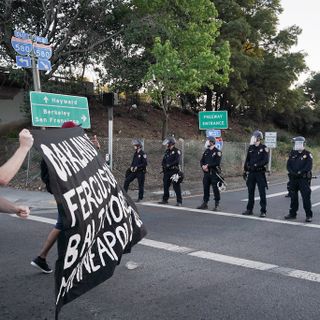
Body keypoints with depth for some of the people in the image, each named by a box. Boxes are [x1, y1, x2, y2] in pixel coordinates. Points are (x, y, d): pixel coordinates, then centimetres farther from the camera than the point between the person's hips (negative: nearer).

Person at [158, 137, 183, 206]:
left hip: (174, 171, -7)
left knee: (176, 187, -6)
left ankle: (179, 202, -2)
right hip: (167, 171, 7)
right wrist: (164, 165, -3)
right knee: (165, 185, 10)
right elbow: (164, 160, 18)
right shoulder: (167, 151, 16)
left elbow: (177, 161, -17)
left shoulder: (177, 151, -6)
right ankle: (165, 200, 20)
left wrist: (169, 165, -18)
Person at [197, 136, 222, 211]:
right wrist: (203, 166, -8)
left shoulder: (217, 152, -5)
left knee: (215, 189, -3)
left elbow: (217, 163, -17)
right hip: (206, 173, 6)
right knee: (205, 188, 9)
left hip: (214, 173, -6)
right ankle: (205, 203, 19)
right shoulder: (206, 151, 15)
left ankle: (216, 205, 4)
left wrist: (207, 165, -16)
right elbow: (201, 161, 13)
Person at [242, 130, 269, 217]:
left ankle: (263, 211, 4)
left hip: (260, 172, -5)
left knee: (262, 192, -2)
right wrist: (245, 170, 13)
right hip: (251, 173, 5)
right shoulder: (250, 148, 10)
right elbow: (247, 159, 15)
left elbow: (266, 160, -13)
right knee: (250, 191, 10)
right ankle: (249, 209, 19)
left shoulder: (263, 148, -5)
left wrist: (256, 165, -21)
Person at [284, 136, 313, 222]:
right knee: (293, 197, 11)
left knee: (306, 197, -5)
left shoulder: (307, 154, -3)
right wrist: (292, 172, -10)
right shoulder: (292, 154, 10)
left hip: (304, 178, -5)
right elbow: (288, 165, 7)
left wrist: (300, 172, -19)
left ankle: (309, 215, 1)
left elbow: (309, 167, -11)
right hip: (293, 178, 5)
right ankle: (292, 213, 22)